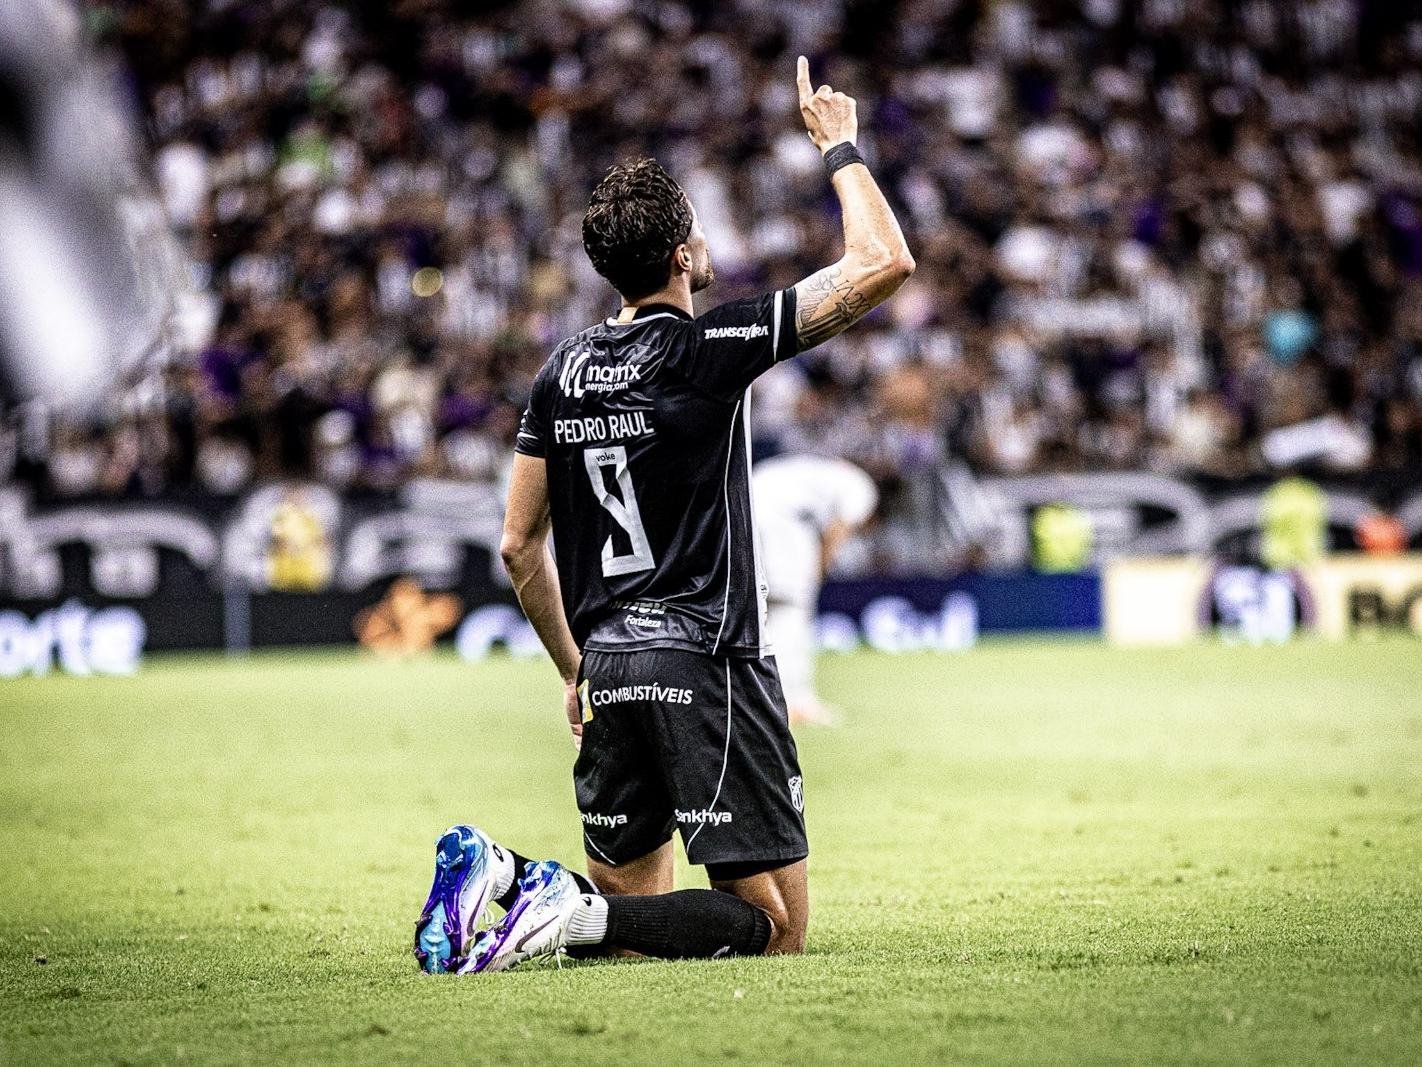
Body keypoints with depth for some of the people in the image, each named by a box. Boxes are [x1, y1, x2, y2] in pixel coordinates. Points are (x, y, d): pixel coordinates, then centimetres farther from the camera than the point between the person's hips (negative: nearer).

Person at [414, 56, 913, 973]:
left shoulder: (563, 372, 10)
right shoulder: (707, 348, -9)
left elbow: (520, 544, 14)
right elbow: (884, 263, -11)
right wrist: (840, 148, 3)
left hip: (609, 670, 7)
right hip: (707, 663, -7)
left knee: (628, 902, 18)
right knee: (777, 924, -3)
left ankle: (498, 871, -10)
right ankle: (573, 910, -24)